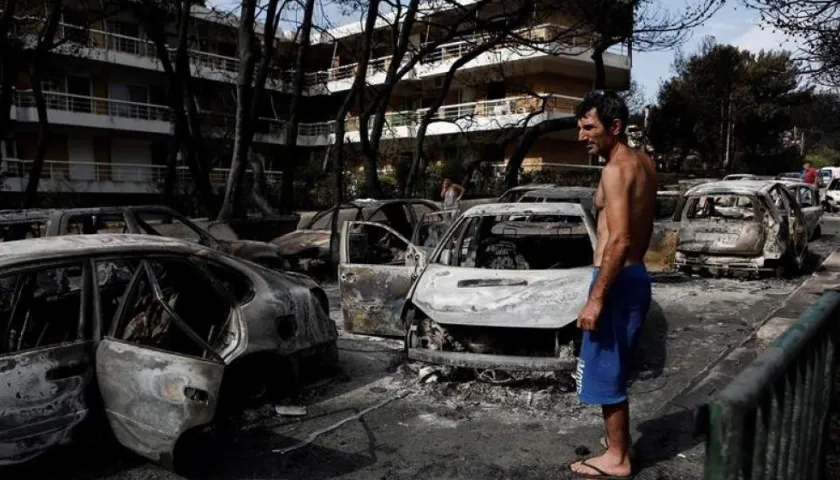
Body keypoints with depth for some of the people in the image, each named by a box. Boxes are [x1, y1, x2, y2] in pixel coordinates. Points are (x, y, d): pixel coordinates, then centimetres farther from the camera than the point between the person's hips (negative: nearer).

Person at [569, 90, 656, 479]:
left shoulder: (616, 169, -18)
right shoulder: (643, 162, 11)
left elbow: (619, 241, -25)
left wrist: (596, 299, -24)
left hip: (617, 280, -10)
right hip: (636, 275, 10)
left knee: (604, 368, 3)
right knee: (614, 366, 21)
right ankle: (619, 440, 35)